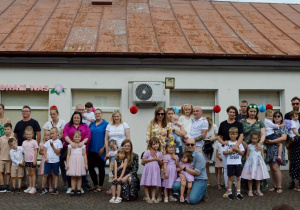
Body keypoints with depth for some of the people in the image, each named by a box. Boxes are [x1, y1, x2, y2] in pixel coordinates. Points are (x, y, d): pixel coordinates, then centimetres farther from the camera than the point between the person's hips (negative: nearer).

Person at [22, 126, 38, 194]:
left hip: (32, 160, -5)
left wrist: (35, 160, -12)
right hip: (27, 160, 5)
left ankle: (33, 188, 5)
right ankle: (30, 187, 19)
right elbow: (23, 152, 13)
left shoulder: (34, 142, -6)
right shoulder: (24, 142, 9)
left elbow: (36, 151, -7)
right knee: (29, 174, 11)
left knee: (33, 173, 1)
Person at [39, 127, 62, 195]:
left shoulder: (58, 142, -4)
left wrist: (52, 146, -17)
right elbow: (44, 151, 8)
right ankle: (42, 189, 10)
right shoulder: (48, 142, 7)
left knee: (55, 174, 8)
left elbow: (58, 152, -10)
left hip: (55, 161, -3)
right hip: (48, 161, 3)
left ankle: (55, 189, 15)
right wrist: (45, 157, -7)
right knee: (45, 174, 2)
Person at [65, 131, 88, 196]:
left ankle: (79, 190, 9)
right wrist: (67, 164, 0)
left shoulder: (82, 145, 6)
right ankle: (73, 190, 6)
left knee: (79, 176, 4)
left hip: (80, 161, 0)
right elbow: (68, 155, 6)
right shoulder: (70, 145, 7)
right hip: (72, 161, 0)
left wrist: (86, 164, 1)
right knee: (73, 176, 1)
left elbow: (84, 155, 5)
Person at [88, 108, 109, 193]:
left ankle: (100, 186, 14)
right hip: (91, 149, 5)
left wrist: (103, 148, -13)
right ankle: (95, 184, 22)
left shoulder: (105, 124, -3)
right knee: (90, 167, 6)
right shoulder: (92, 124, 13)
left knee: (100, 167, 3)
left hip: (100, 150, -5)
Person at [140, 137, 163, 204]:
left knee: (154, 184, 5)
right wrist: (152, 159, -11)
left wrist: (159, 159, -7)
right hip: (148, 169, -3)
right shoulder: (147, 152, -1)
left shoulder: (159, 153, 10)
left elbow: (161, 164, 13)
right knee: (147, 184, 1)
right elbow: (143, 160, -8)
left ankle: (153, 197, 11)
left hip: (156, 170, 3)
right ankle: (147, 197, 9)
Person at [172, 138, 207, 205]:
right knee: (175, 186, -24)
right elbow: (180, 168, 10)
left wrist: (184, 168, -12)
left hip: (199, 180, -5)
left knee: (192, 200, -25)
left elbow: (197, 173, -15)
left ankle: (202, 191, 9)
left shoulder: (199, 156, -11)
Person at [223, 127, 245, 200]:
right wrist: (230, 151, -12)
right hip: (230, 163, 0)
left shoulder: (239, 143, 3)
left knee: (238, 178, 4)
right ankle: (230, 193, 10)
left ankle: (238, 193, 8)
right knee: (230, 178, 4)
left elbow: (242, 153, 1)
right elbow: (224, 152, 4)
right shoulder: (227, 143, 3)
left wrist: (237, 149, -14)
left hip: (238, 163, 0)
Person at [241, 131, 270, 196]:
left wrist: (263, 162, 3)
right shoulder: (249, 146, 3)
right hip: (250, 163, -1)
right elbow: (247, 155, 6)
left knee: (258, 178, 6)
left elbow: (262, 155, 9)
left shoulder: (260, 146, 5)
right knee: (250, 178, 1)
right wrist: (247, 162, 0)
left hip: (258, 163, 1)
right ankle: (250, 190, 9)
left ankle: (258, 190, 16)